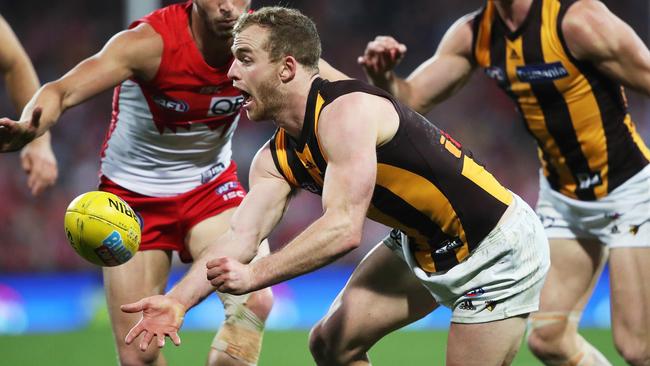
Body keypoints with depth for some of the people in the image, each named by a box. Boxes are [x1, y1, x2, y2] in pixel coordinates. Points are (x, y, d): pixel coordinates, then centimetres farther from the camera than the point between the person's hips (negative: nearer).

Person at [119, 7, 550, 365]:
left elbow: (343, 229, -34)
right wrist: (179, 301, -23)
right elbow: (239, 239, -7)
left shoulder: (345, 111, -26)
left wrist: (253, 277, -39)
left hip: (499, 252, -9)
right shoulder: (277, 159, 2)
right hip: (421, 248, 9)